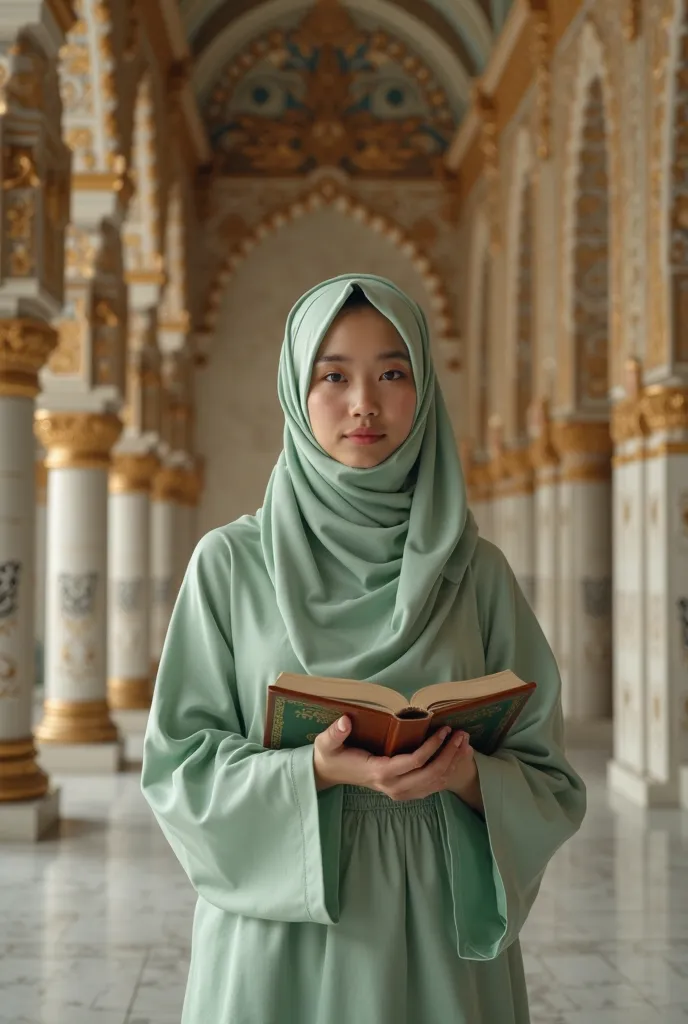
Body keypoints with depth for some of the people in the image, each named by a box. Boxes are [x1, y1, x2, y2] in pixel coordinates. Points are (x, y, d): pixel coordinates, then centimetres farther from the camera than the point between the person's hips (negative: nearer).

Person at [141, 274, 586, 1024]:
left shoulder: (476, 573, 2)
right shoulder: (230, 563, -1)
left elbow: (549, 785, 3)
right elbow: (175, 764, -3)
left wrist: (469, 775, -17)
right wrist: (315, 771, -19)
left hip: (442, 939, 1)